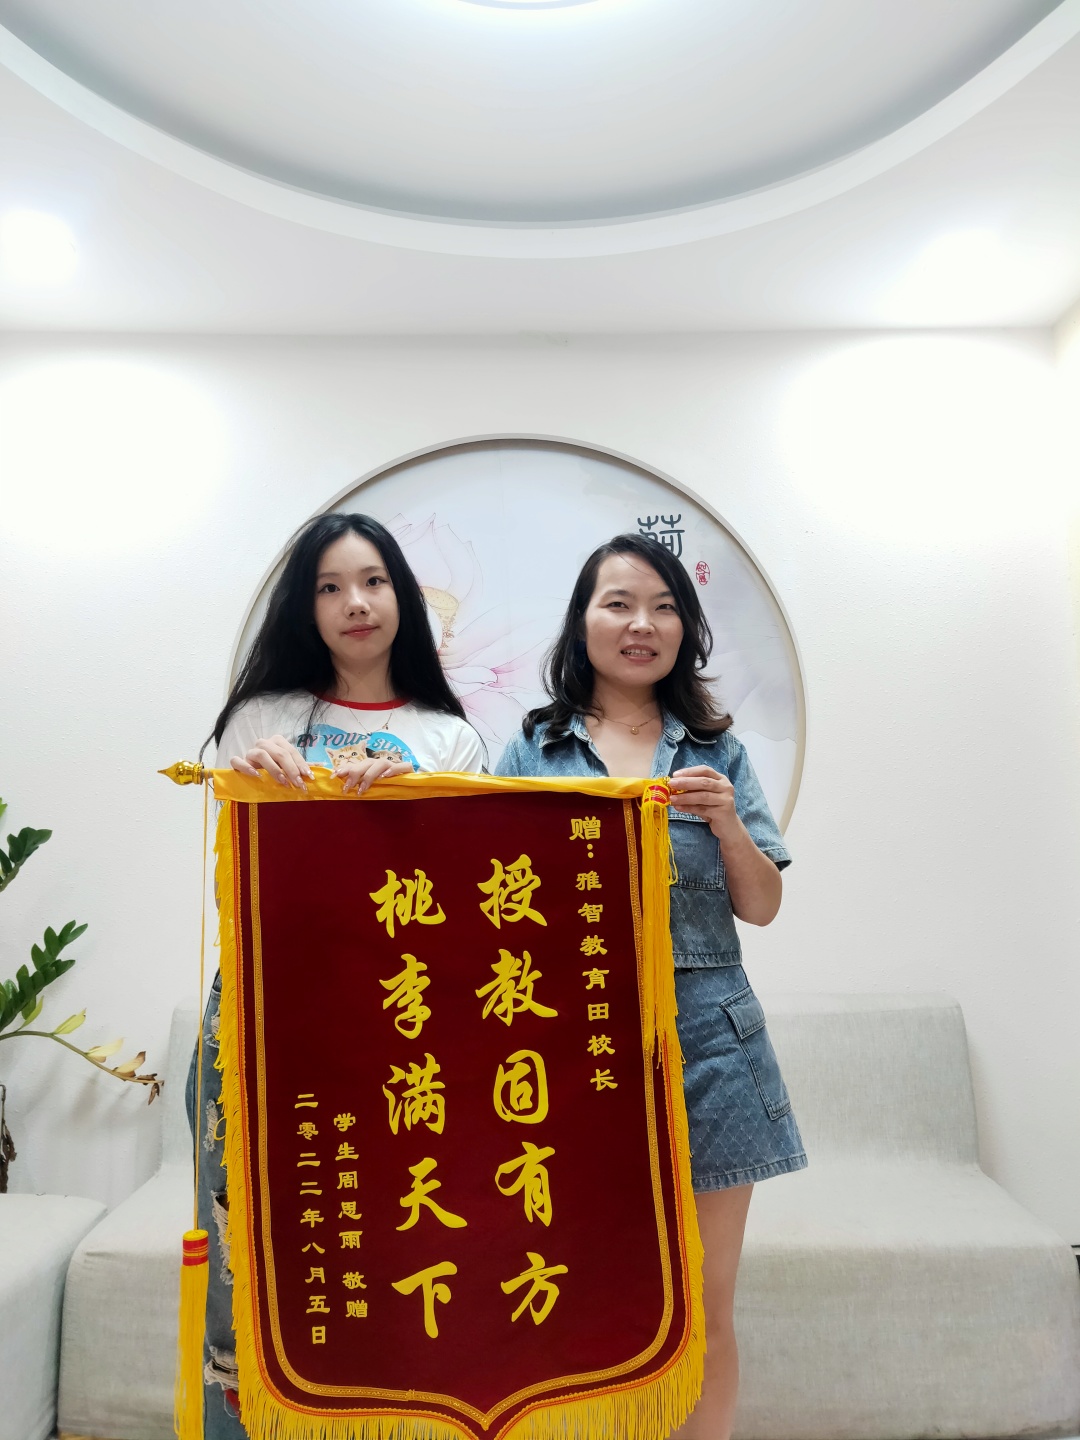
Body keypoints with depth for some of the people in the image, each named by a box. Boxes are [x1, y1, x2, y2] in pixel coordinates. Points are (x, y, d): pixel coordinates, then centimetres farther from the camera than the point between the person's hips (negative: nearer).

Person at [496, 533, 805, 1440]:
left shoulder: (717, 750, 8)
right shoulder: (532, 752, 5)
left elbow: (762, 909, 6)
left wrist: (726, 823, -11)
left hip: (706, 1035, 2)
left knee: (705, 1311, 10)